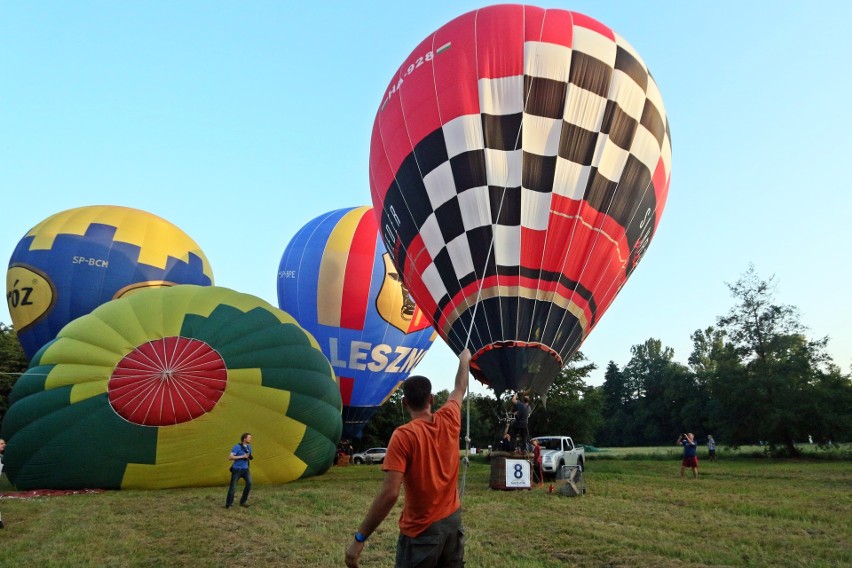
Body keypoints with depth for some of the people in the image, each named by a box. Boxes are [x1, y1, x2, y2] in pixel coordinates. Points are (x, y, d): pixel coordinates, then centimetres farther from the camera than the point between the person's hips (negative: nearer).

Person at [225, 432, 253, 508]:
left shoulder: (249, 447, 6)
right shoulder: (237, 447, -14)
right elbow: (230, 457, -20)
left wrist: (251, 457, -4)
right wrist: (242, 456, -23)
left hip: (245, 469, 5)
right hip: (236, 469, -4)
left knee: (249, 483, -18)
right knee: (233, 488, 1)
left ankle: (243, 501, -4)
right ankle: (228, 504, 23)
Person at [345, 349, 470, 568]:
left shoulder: (403, 436, -18)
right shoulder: (449, 421, -3)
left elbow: (389, 493, -24)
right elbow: (459, 389, 18)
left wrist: (359, 538, -18)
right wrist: (464, 360, 36)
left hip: (421, 530, -6)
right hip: (453, 521, 6)